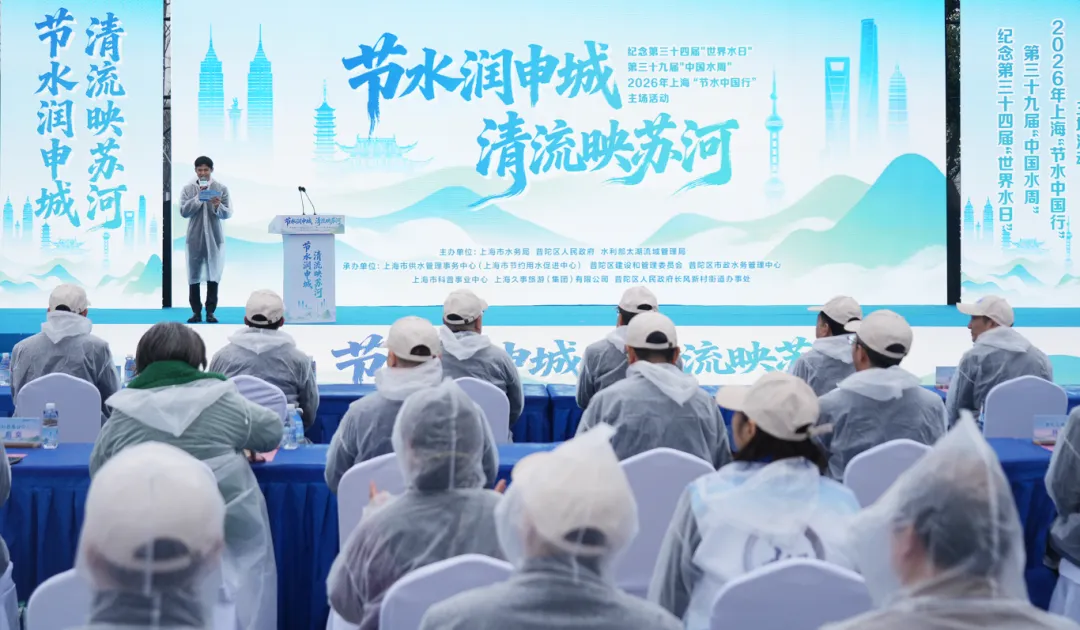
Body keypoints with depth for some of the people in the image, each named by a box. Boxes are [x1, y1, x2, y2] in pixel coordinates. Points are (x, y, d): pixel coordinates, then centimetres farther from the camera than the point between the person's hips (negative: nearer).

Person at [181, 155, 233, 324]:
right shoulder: (188, 189, 2)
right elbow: (184, 212, -6)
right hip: (195, 238, 0)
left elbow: (228, 214, -2)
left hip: (214, 238, 0)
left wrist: (218, 207, -21)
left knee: (213, 275, 2)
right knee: (194, 275, 3)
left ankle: (210, 312, 9)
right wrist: (198, 197, -15)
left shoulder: (221, 188, 2)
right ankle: (196, 312, 10)